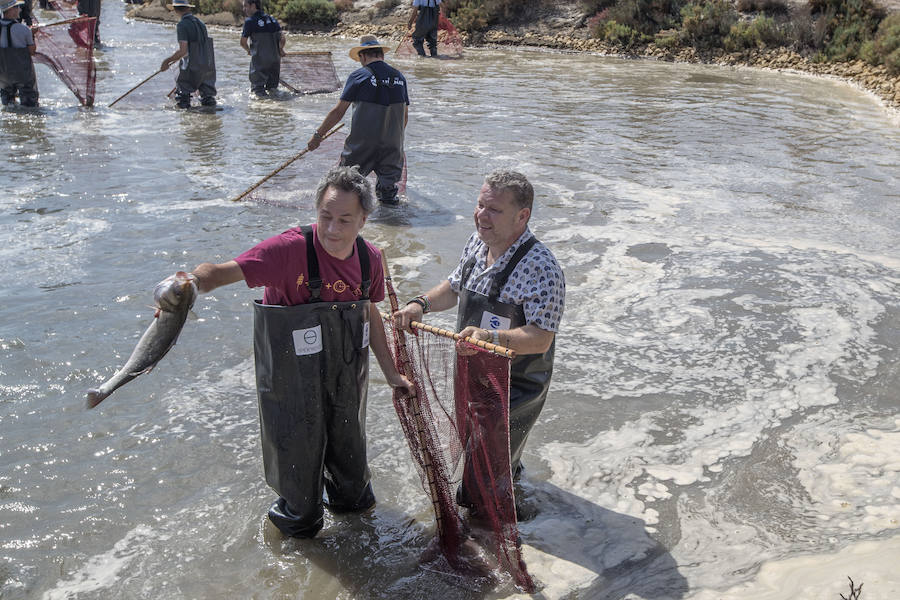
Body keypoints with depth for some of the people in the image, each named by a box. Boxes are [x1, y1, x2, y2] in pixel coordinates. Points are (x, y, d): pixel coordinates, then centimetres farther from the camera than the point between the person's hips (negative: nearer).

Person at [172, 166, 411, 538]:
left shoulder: (370, 258, -7)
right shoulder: (291, 250, -27)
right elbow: (225, 271, -34)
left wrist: (390, 372, 15)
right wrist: (191, 281, -57)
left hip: (347, 374, 5)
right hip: (294, 375, -5)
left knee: (348, 438, 25)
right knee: (298, 445, 14)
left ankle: (350, 496, 56)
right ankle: (299, 516, 43)